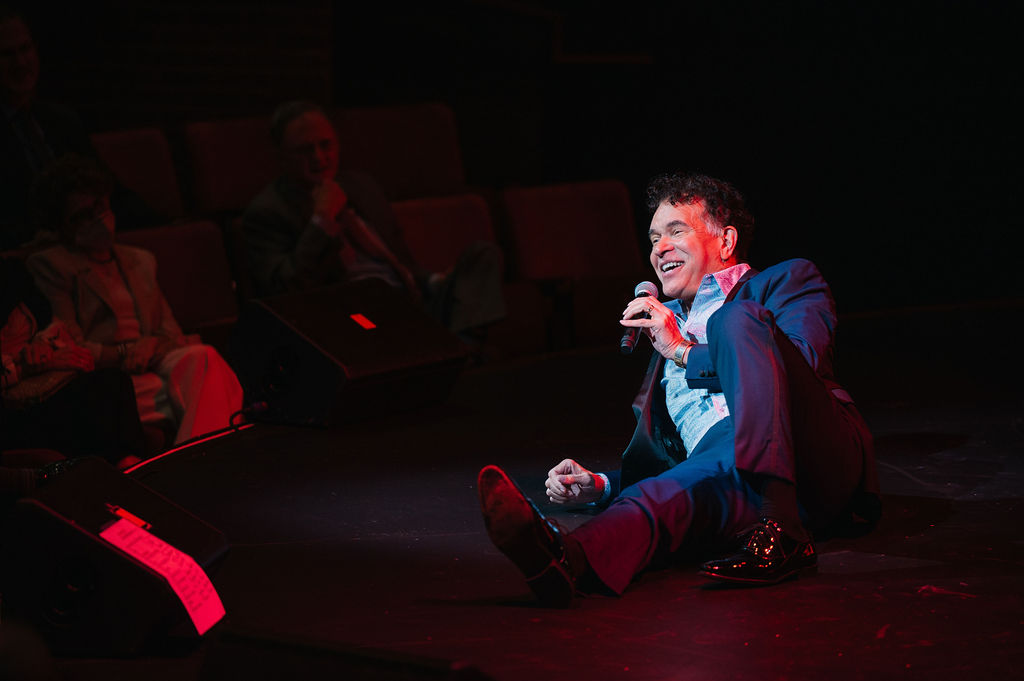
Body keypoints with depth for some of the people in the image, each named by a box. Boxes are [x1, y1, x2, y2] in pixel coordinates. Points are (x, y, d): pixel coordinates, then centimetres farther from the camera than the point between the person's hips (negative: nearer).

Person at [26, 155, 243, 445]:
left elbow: (171, 332, 20)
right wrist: (125, 353, -10)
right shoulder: (49, 266, 8)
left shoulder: (141, 262, 27)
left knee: (203, 358, -33)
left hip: (154, 364, 5)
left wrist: (153, 345, -5)